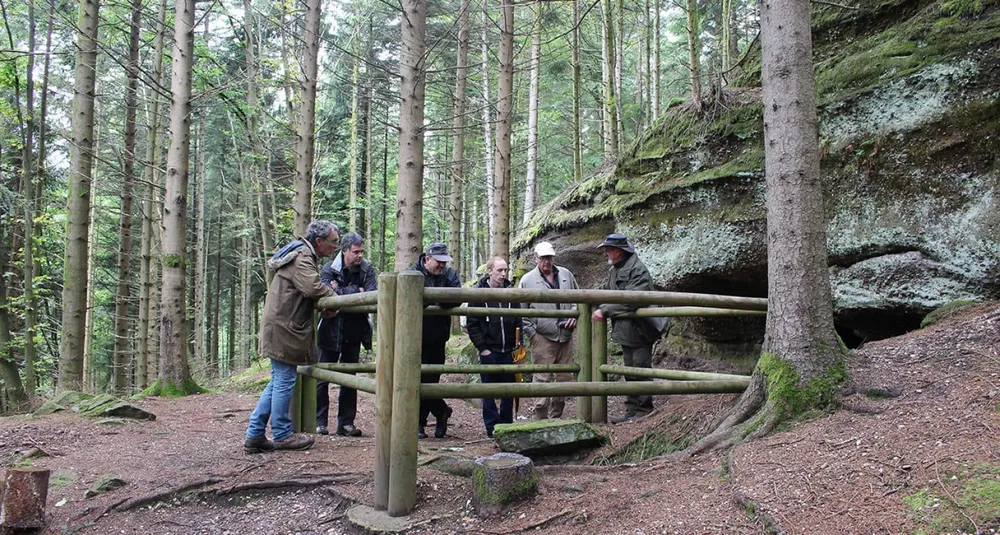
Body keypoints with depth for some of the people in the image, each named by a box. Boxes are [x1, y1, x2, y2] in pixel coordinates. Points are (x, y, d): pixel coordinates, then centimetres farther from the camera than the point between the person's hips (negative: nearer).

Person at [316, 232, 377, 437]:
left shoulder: (367, 270, -1)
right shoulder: (329, 270, -9)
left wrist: (341, 291, -21)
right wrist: (356, 291, -20)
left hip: (354, 333, 3)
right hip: (330, 332, -3)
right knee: (322, 378, 2)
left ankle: (346, 422, 17)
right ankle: (319, 421, 13)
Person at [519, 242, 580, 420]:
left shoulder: (566, 275, 9)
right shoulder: (527, 280, -2)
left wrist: (574, 315, 2)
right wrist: (531, 334, -6)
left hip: (565, 336, 5)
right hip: (542, 338, -4)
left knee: (565, 377, 11)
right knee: (542, 379, -5)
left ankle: (556, 416, 25)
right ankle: (541, 419, 2)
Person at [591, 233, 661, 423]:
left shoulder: (638, 270, -17)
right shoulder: (614, 270, 13)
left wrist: (605, 311, -25)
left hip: (639, 330, -9)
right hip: (624, 331, 9)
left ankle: (644, 411, 7)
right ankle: (632, 411, 23)